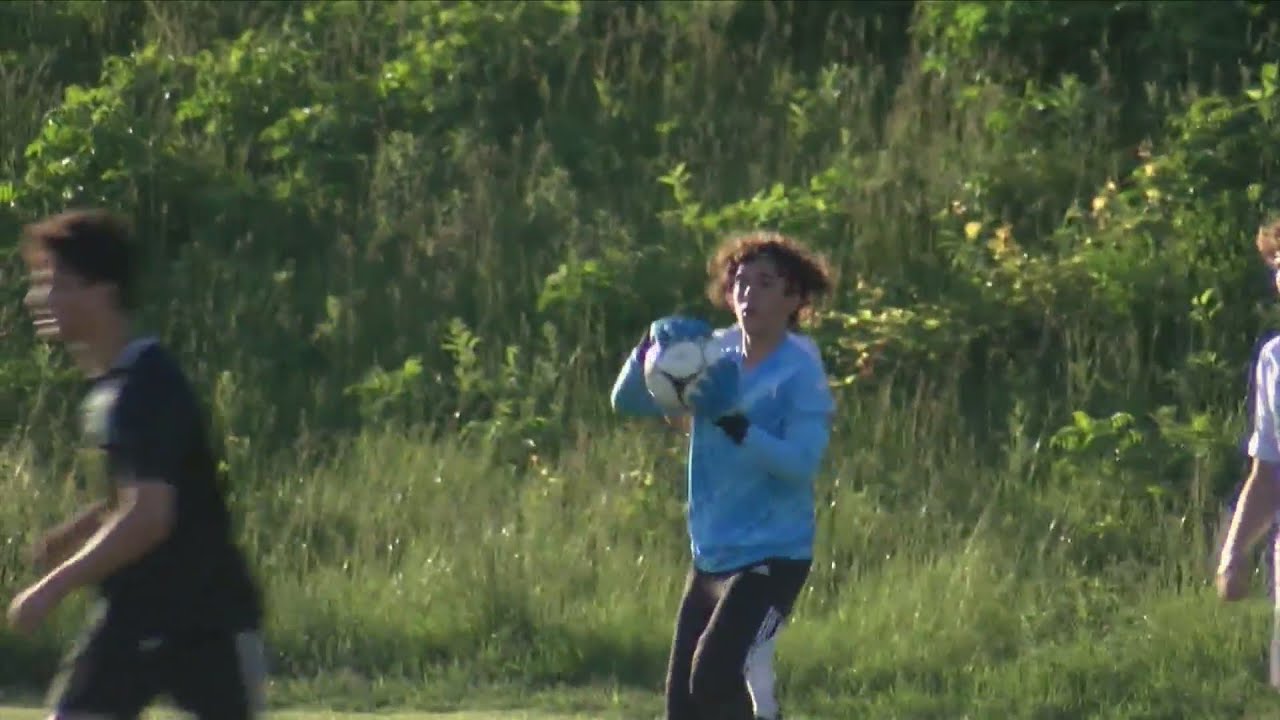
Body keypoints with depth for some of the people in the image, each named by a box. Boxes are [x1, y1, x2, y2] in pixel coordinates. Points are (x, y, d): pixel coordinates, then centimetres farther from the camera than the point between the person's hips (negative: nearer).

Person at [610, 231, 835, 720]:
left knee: (715, 677, -24)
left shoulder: (801, 371, -12)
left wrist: (733, 422, -33)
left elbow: (802, 461, -23)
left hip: (773, 555, -7)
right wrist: (653, 345, -11)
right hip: (712, 556, 7)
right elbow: (627, 402, 6)